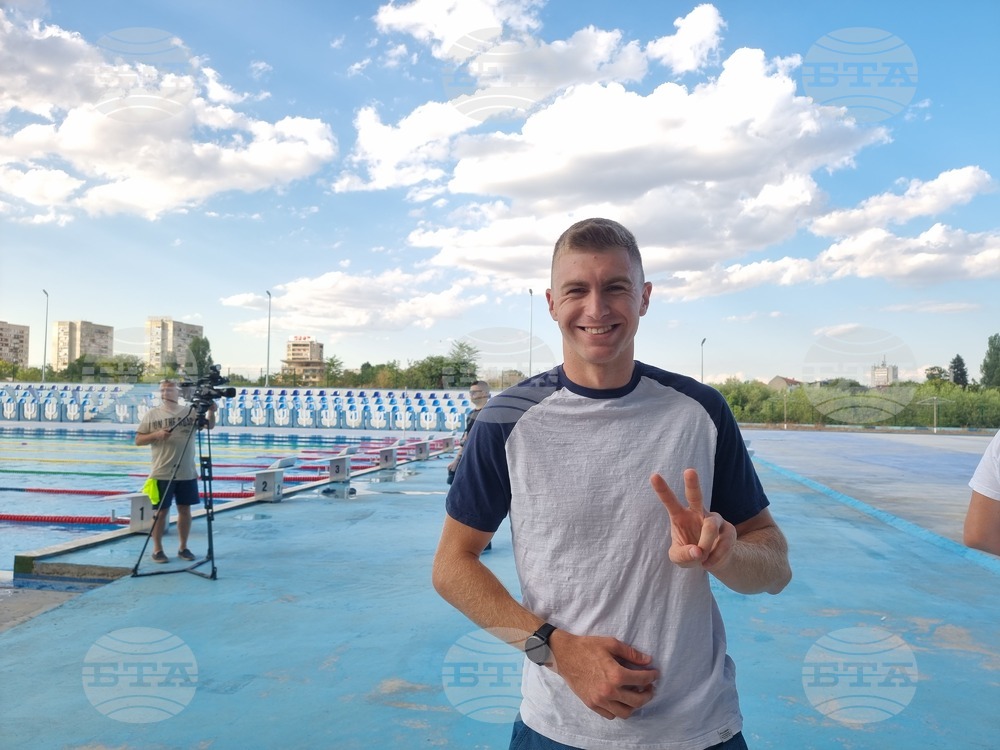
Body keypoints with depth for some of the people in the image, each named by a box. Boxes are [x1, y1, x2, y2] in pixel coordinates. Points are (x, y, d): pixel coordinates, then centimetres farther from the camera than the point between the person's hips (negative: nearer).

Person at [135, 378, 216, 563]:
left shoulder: (191, 411, 3)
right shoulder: (152, 414, 1)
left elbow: (209, 425, -5)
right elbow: (138, 440, 1)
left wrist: (211, 412, -25)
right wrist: (156, 435, -16)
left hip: (187, 473, 2)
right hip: (162, 473, -2)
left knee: (185, 509, 10)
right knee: (161, 511, 4)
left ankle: (183, 547, 21)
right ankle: (157, 549, 16)